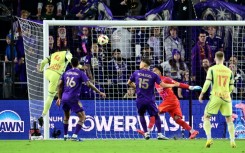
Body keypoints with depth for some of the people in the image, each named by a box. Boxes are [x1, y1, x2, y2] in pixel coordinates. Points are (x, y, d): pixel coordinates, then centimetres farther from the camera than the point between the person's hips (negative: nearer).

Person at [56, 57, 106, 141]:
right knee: (82, 116, 0)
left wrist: (59, 98, 19)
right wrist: (99, 92, -5)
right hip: (73, 99, -6)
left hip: (64, 97, 6)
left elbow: (59, 85, 11)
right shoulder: (80, 73, -2)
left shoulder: (66, 73, 12)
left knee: (66, 116, 26)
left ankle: (65, 135, 29)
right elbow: (89, 84, -11)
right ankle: (75, 135, -12)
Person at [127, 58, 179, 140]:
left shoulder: (136, 73, 2)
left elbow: (129, 83, 14)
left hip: (140, 100, 1)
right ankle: (159, 134, -1)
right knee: (156, 116, 9)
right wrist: (174, 85, 8)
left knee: (141, 115, 20)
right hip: (150, 100, -1)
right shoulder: (153, 75, -3)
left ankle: (146, 133, 13)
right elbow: (163, 85, -5)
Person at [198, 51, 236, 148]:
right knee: (229, 119, 13)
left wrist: (202, 94, -1)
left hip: (215, 96, -2)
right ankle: (232, 141, 5)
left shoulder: (212, 69, -2)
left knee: (206, 117, 9)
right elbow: (231, 87, 10)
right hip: (226, 97, 3)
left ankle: (209, 139, -8)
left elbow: (207, 82, -10)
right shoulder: (229, 71, 7)